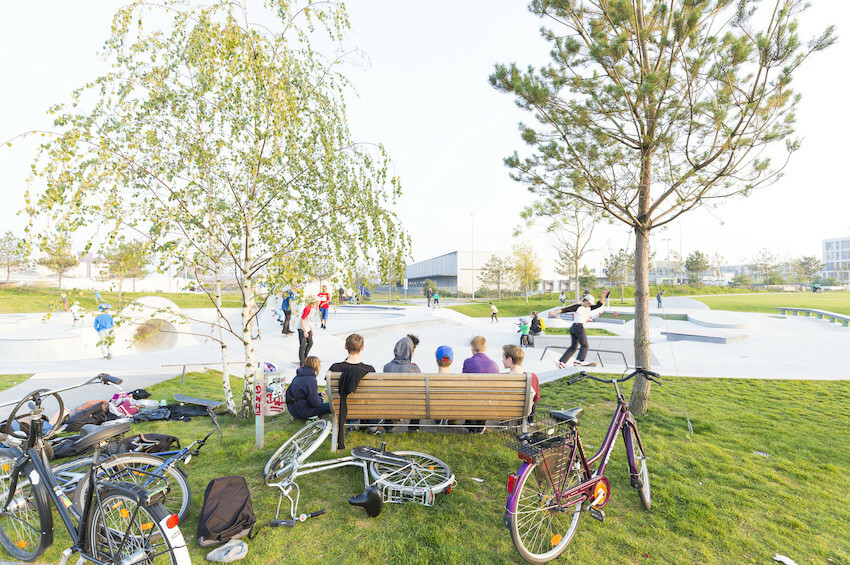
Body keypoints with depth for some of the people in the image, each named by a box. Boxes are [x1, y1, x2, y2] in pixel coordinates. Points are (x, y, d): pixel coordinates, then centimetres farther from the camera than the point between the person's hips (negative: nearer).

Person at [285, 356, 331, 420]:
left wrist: (319, 395, 15)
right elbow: (314, 402, -18)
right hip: (301, 411, -10)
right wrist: (321, 400, 2)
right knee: (330, 406, -14)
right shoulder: (310, 380, -21)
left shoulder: (299, 376, 8)